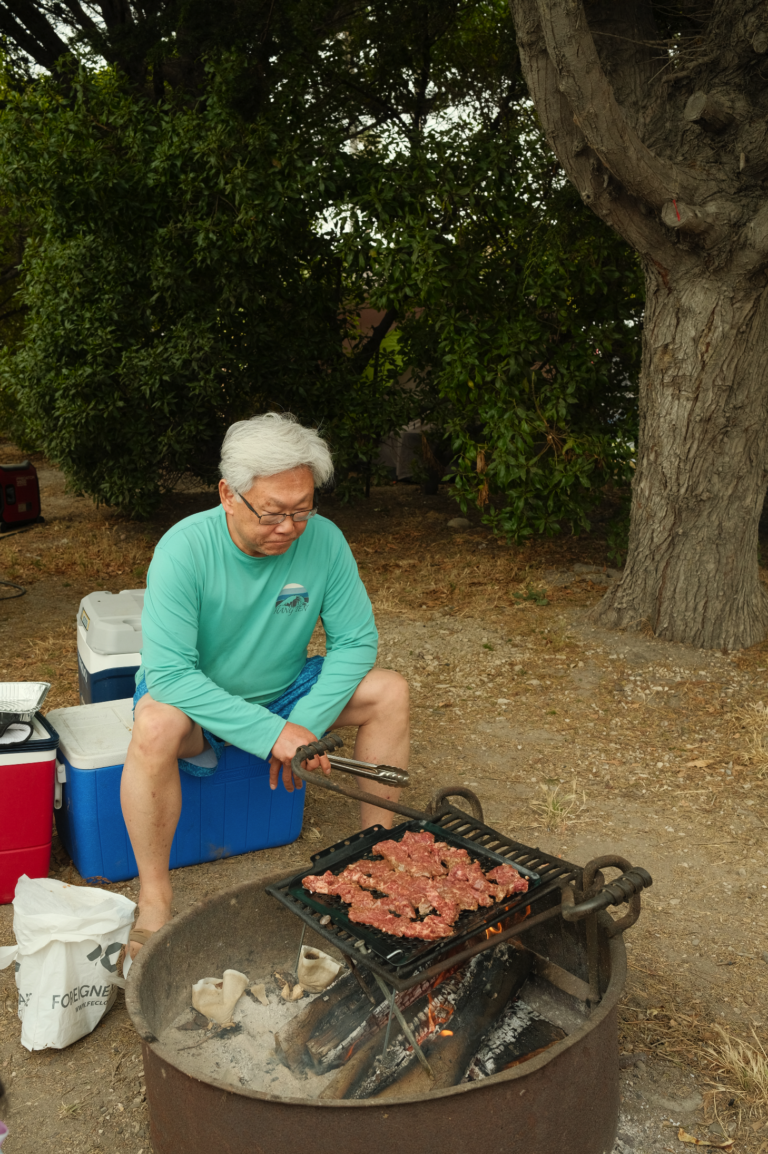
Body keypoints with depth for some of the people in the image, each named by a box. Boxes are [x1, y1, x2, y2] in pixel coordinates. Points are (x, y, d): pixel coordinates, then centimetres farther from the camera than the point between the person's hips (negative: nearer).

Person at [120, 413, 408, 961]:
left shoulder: (323, 540, -17)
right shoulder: (185, 547, -27)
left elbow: (356, 641, -11)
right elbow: (169, 674, -31)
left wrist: (305, 724, -24)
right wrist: (271, 732, -36)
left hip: (283, 690, 4)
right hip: (194, 697, -3)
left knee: (390, 691, -15)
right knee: (155, 726, -37)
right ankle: (154, 900, -18)